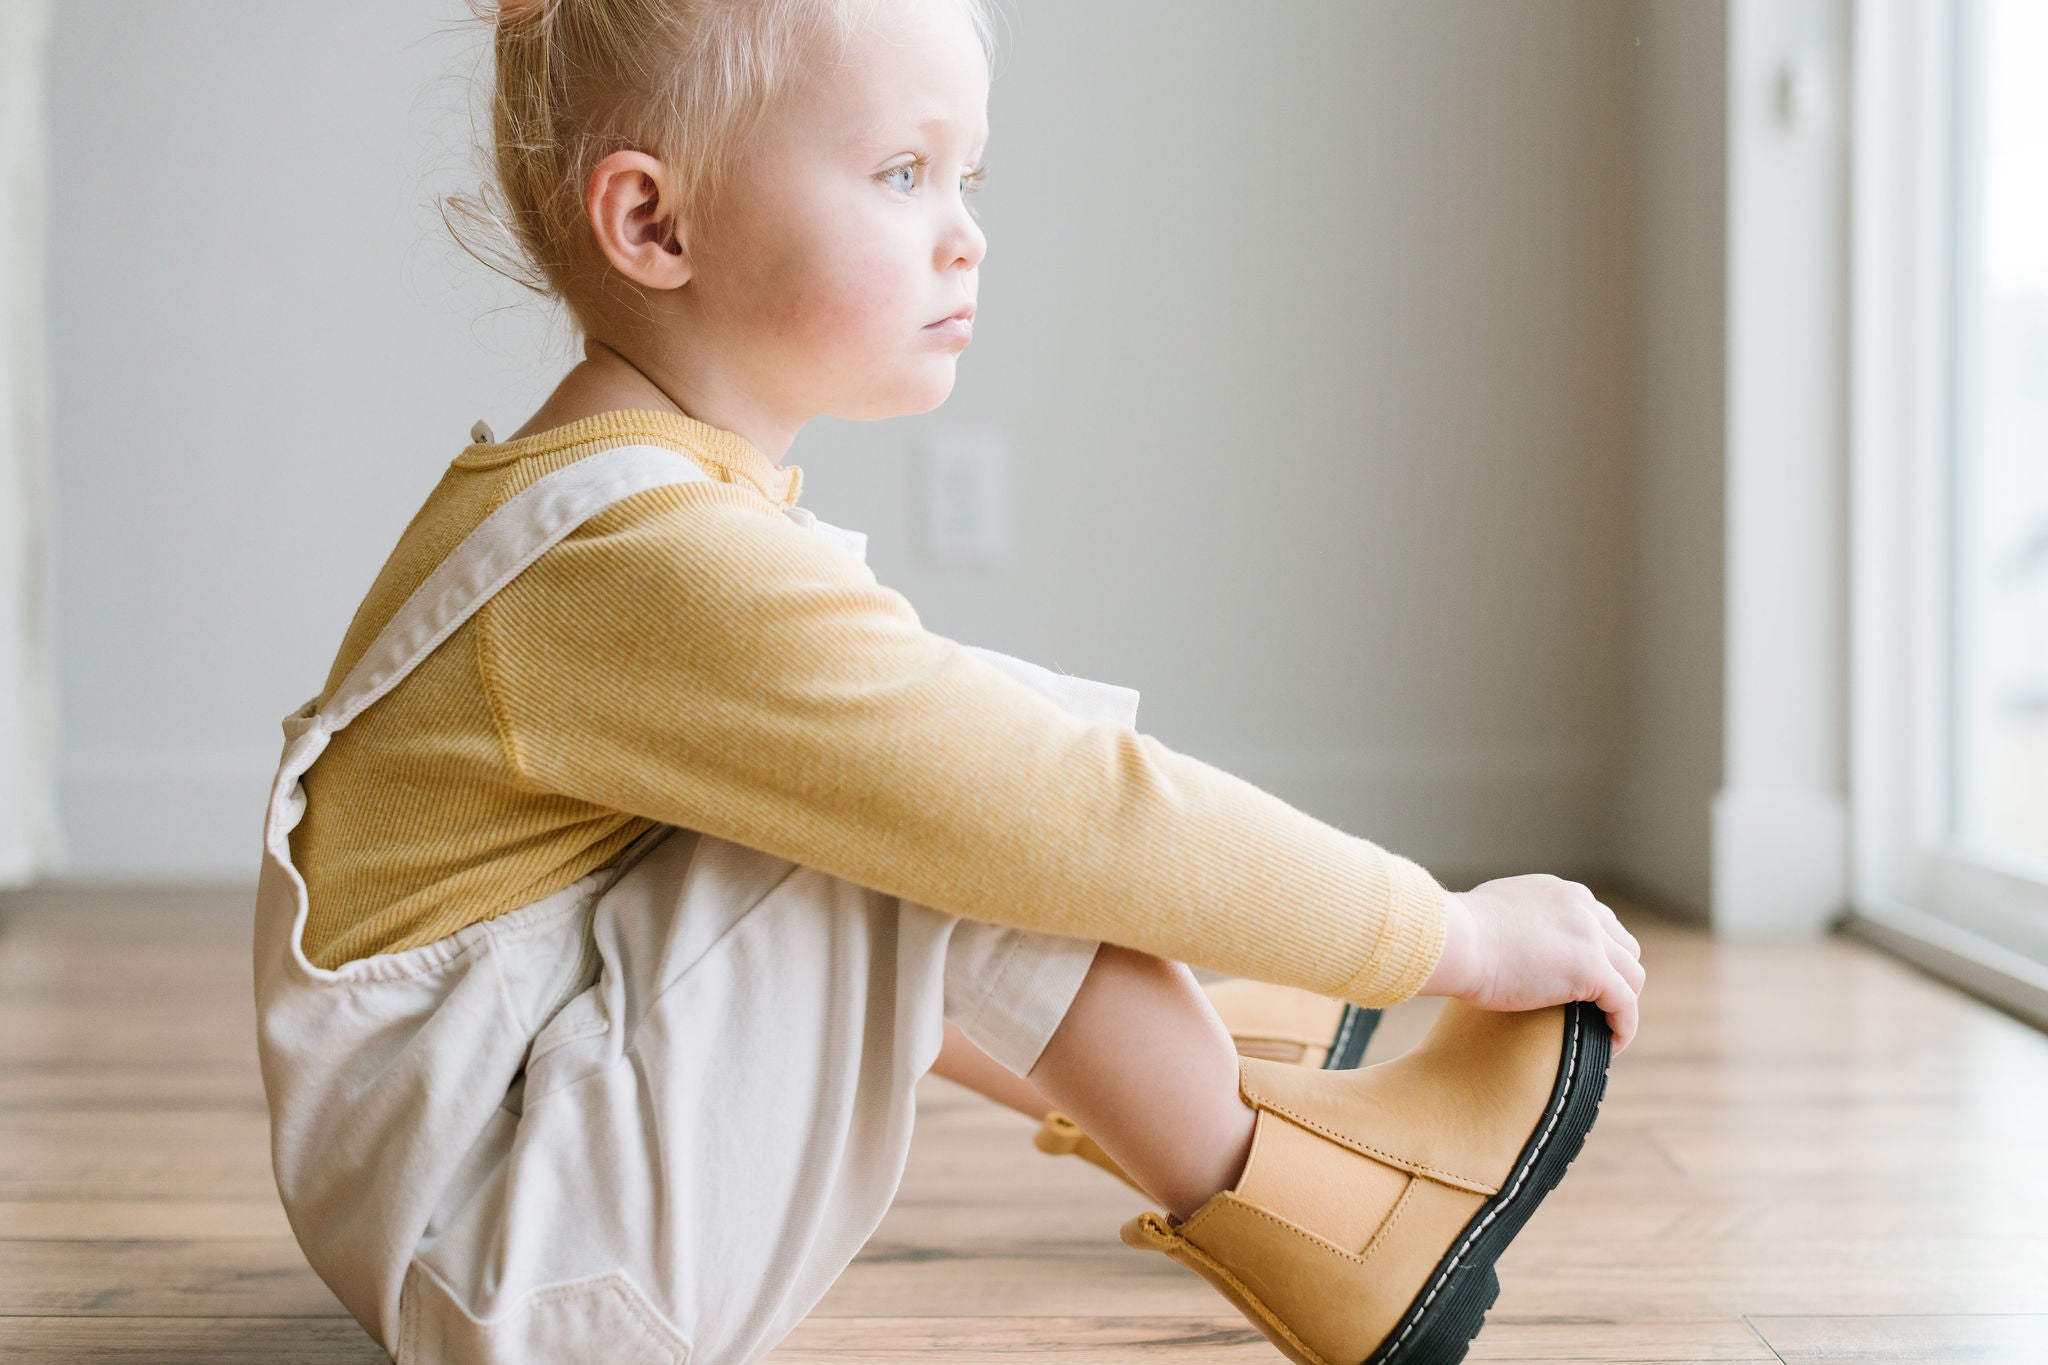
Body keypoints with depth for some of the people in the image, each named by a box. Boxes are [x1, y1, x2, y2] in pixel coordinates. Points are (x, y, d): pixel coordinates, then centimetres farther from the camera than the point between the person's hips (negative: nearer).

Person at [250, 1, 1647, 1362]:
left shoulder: (600, 497, 8)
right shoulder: (673, 568, -26)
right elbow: (1067, 819, -26)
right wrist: (1460, 934, -16)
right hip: (503, 1239, -10)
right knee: (952, 821, -21)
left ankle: (1183, 1094, 20)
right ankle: (1261, 1197, -6)